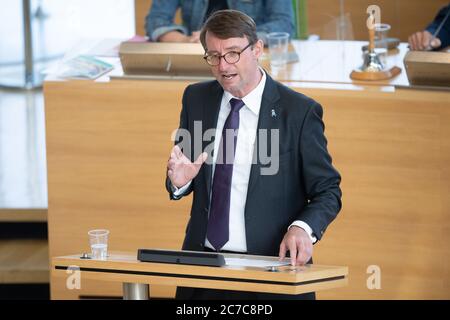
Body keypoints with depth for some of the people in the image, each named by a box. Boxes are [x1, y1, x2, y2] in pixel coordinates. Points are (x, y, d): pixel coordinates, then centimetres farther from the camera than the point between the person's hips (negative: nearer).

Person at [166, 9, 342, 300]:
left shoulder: (300, 111, -6)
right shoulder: (196, 99, 7)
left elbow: (327, 191, -3)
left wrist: (303, 228, -23)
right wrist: (180, 181, -10)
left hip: (271, 265, -2)